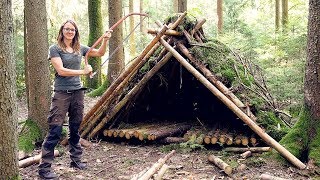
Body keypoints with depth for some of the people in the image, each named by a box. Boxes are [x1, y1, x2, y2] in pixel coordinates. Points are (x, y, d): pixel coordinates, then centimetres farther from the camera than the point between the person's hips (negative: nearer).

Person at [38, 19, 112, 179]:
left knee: (75, 129, 14)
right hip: (61, 93, -5)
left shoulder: (80, 49, 10)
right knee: (55, 132, -7)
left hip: (77, 92, 5)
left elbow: (100, 53, 18)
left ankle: (76, 160, 26)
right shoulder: (55, 49, -4)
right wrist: (83, 71, -12)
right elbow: (61, 71, -14)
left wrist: (105, 40, 2)